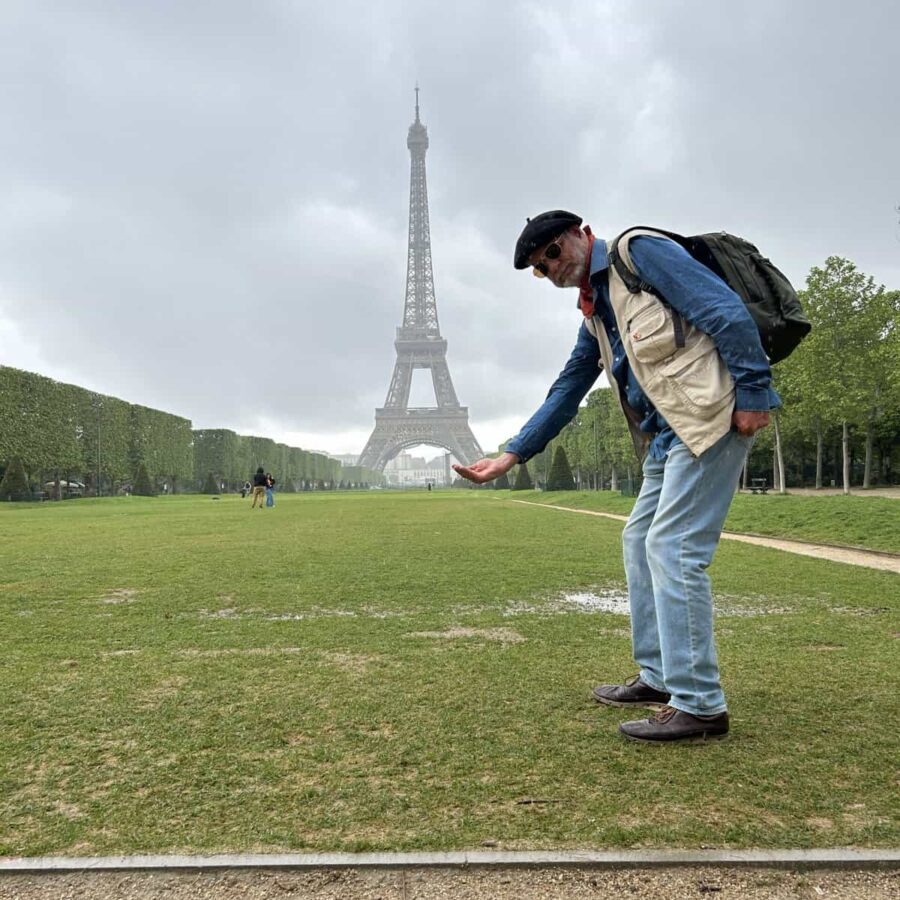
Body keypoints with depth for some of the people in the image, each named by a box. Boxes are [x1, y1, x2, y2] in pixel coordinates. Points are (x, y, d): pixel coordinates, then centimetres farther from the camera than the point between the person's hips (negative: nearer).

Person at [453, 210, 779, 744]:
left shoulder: (639, 251, -3)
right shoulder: (594, 315, 21)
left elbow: (725, 309, -12)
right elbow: (566, 394, 21)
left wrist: (752, 391, -18)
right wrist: (511, 456, 17)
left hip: (713, 417, -9)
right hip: (669, 434, 9)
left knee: (673, 548, -12)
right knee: (640, 542, 13)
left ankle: (700, 706, -3)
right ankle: (659, 678, 23)